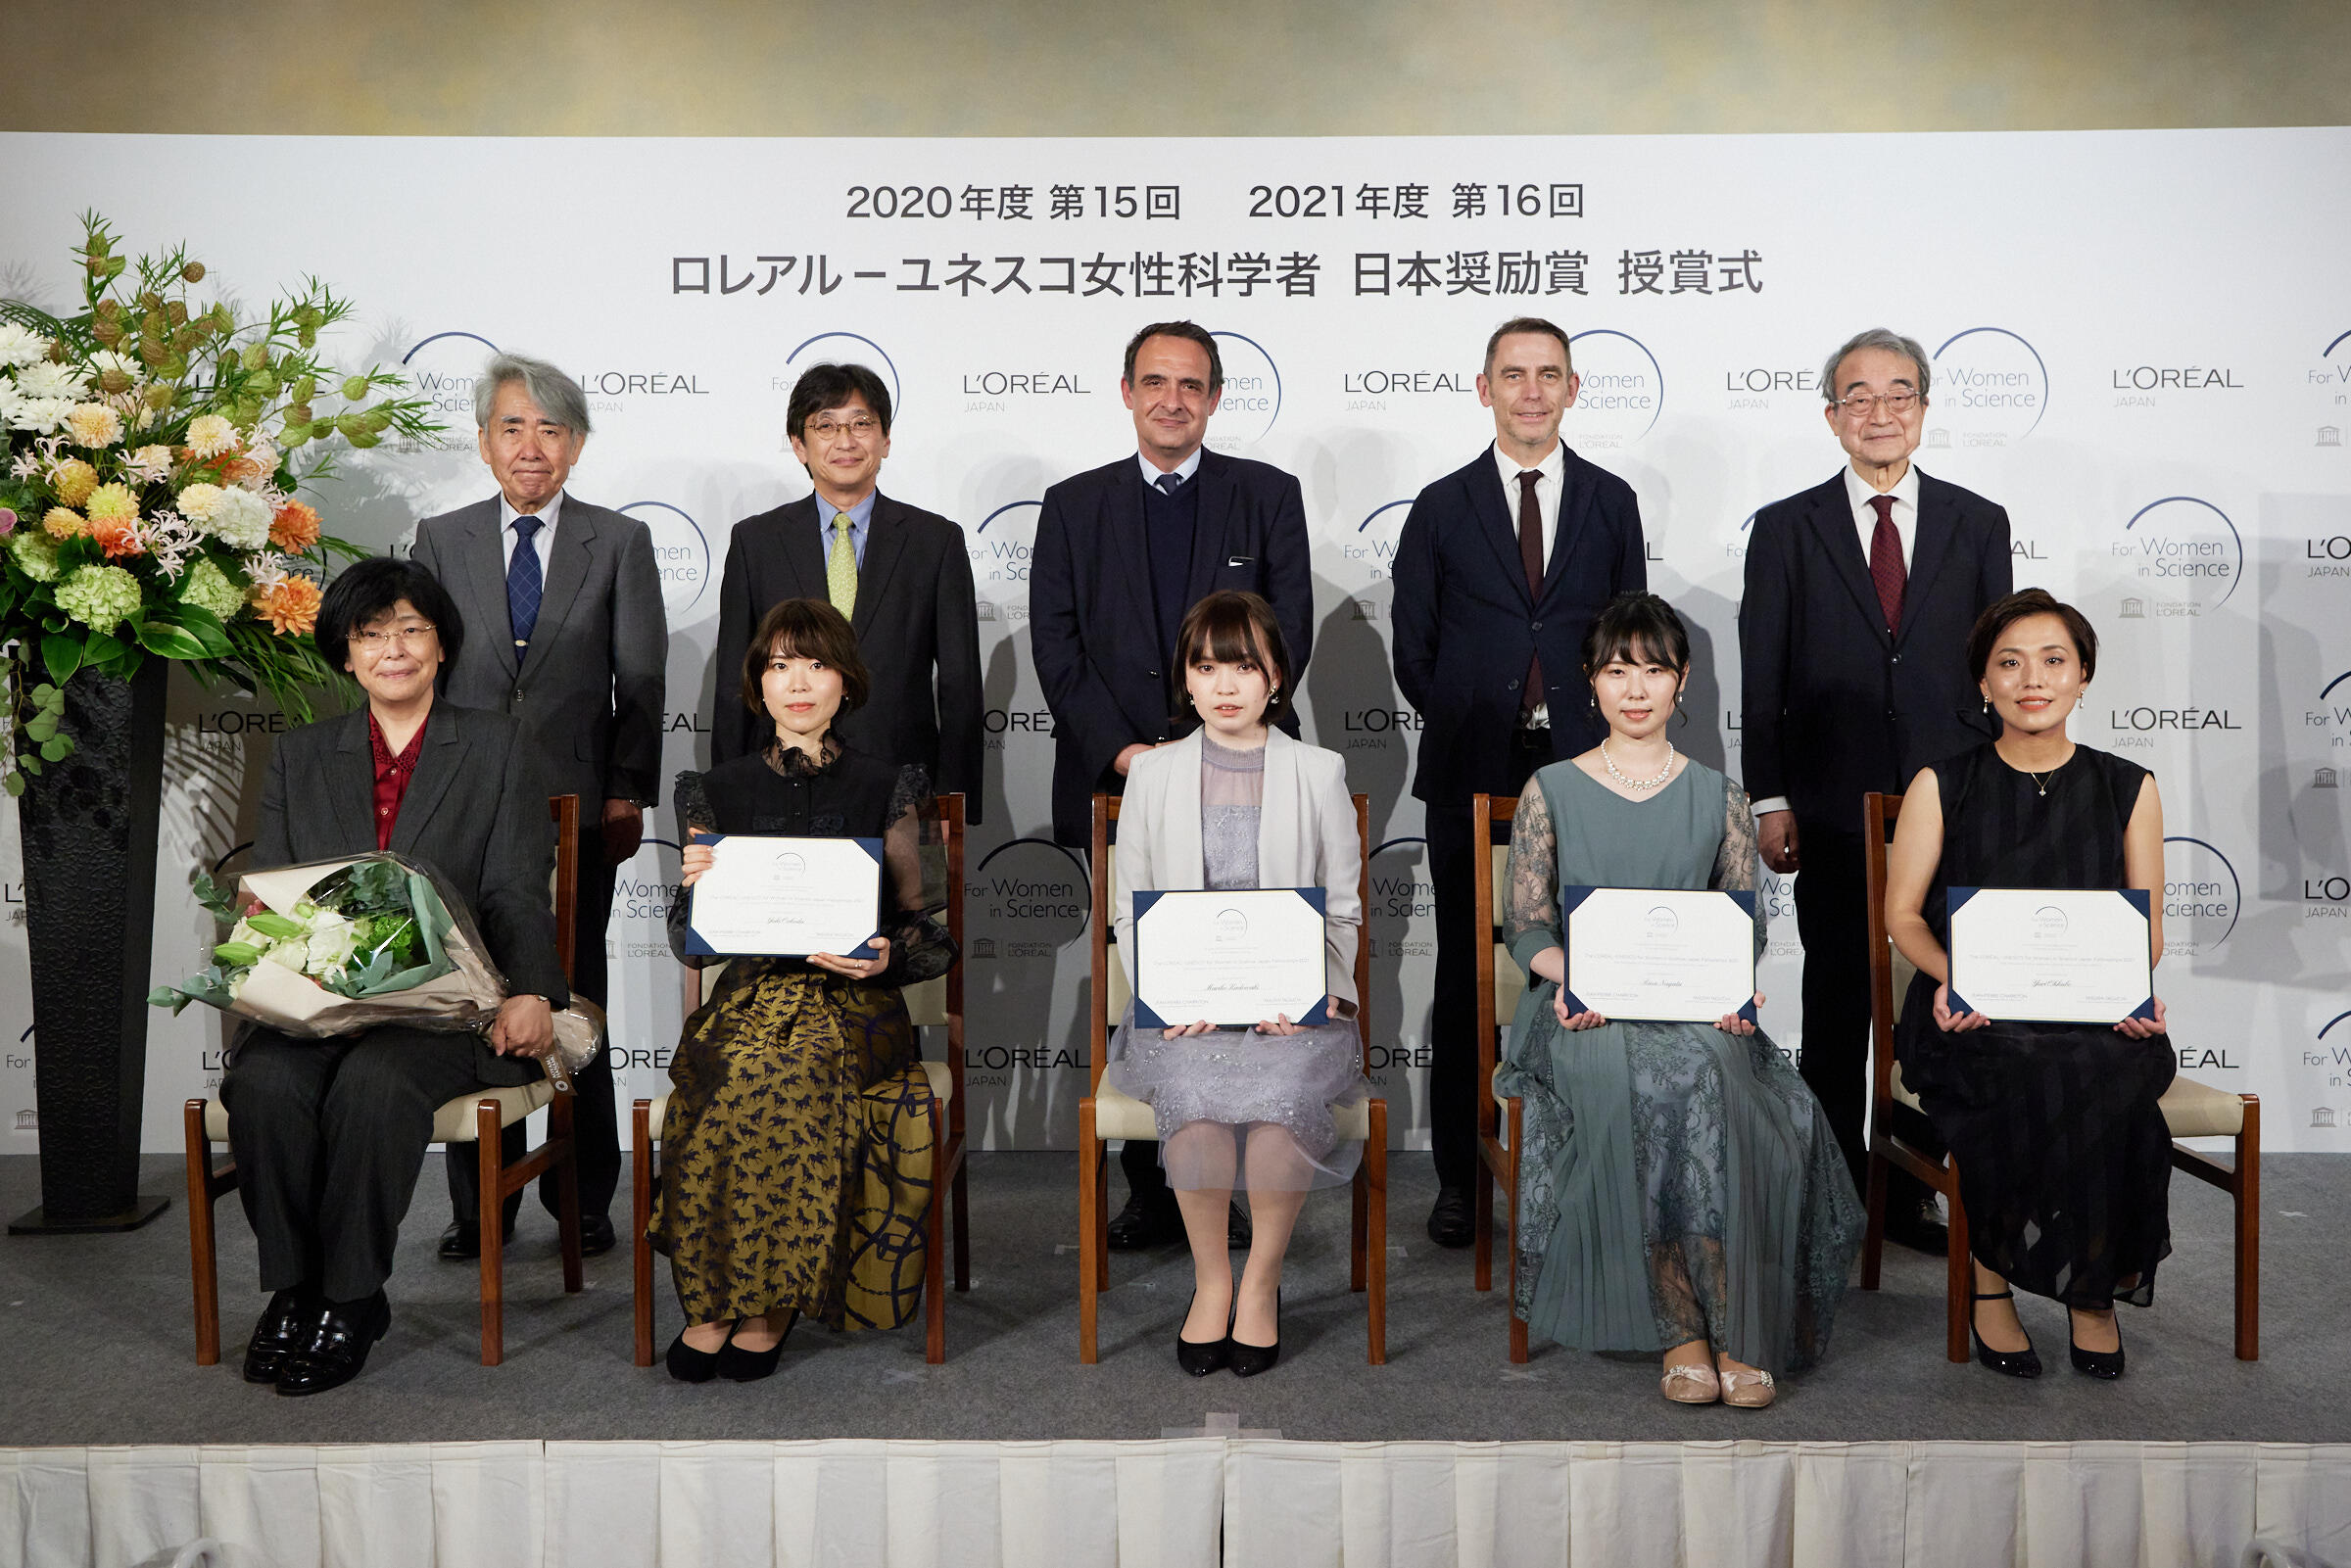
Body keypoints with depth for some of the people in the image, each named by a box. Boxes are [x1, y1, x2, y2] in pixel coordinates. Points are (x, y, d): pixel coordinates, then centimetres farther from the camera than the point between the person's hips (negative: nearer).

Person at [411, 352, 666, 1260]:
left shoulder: (620, 544, 6)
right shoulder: (440, 541, 10)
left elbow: (641, 682, 4)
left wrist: (628, 796, -3)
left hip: (578, 810, -1)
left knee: (573, 1005, 4)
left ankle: (585, 1200, 16)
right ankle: (482, 1202, 16)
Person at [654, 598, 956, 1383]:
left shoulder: (887, 788, 10)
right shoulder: (720, 791, 14)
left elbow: (923, 927, 10)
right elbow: (693, 941, 14)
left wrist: (884, 956, -12)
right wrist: (695, 884, -7)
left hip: (852, 996, -1)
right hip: (751, 987, 1)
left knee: (777, 1067, -35)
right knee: (752, 1068, -35)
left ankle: (747, 1301, -21)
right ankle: (721, 1301, -20)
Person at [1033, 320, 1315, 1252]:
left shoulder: (1268, 496, 8)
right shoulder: (1074, 506, 11)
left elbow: (1289, 631, 0)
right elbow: (1055, 642, 3)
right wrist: (1122, 749, -10)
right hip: (1116, 782, 1)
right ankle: (1149, 1191, 13)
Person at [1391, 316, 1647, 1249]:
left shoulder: (1610, 502, 10)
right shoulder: (1442, 508, 6)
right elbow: (1412, 646, 8)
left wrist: (1599, 734, 3)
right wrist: (1465, 726, 2)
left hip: (1583, 775, 1)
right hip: (1472, 778, 0)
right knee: (1465, 978, 4)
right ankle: (1460, 1177, 14)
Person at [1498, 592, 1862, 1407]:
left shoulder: (1718, 796, 16)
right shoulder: (1551, 791, 12)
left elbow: (1748, 922, 11)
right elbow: (1526, 925, 6)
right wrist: (1567, 977, -16)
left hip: (1697, 1010, 1)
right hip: (1586, 1012, -1)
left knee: (1701, 1067, -36)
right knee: (1637, 1080, -36)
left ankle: (1728, 1330, -33)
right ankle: (1688, 1332, -31)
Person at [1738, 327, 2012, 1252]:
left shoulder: (1976, 524, 8)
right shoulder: (1786, 528, 4)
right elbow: (1761, 678, 1)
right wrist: (1770, 801, -5)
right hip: (1834, 815, -1)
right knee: (1835, 1012, 7)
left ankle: (1909, 1195, 18)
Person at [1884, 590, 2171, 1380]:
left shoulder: (2128, 789, 12)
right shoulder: (1943, 786, 7)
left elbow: (2148, 926, 11)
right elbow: (1901, 912, 5)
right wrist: (1950, 976, -15)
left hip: (2094, 1014, 1)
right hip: (1974, 1017, -1)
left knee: (2104, 1073, -34)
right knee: (2025, 1076, -35)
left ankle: (2091, 1282, -15)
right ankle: (1992, 1276, -16)